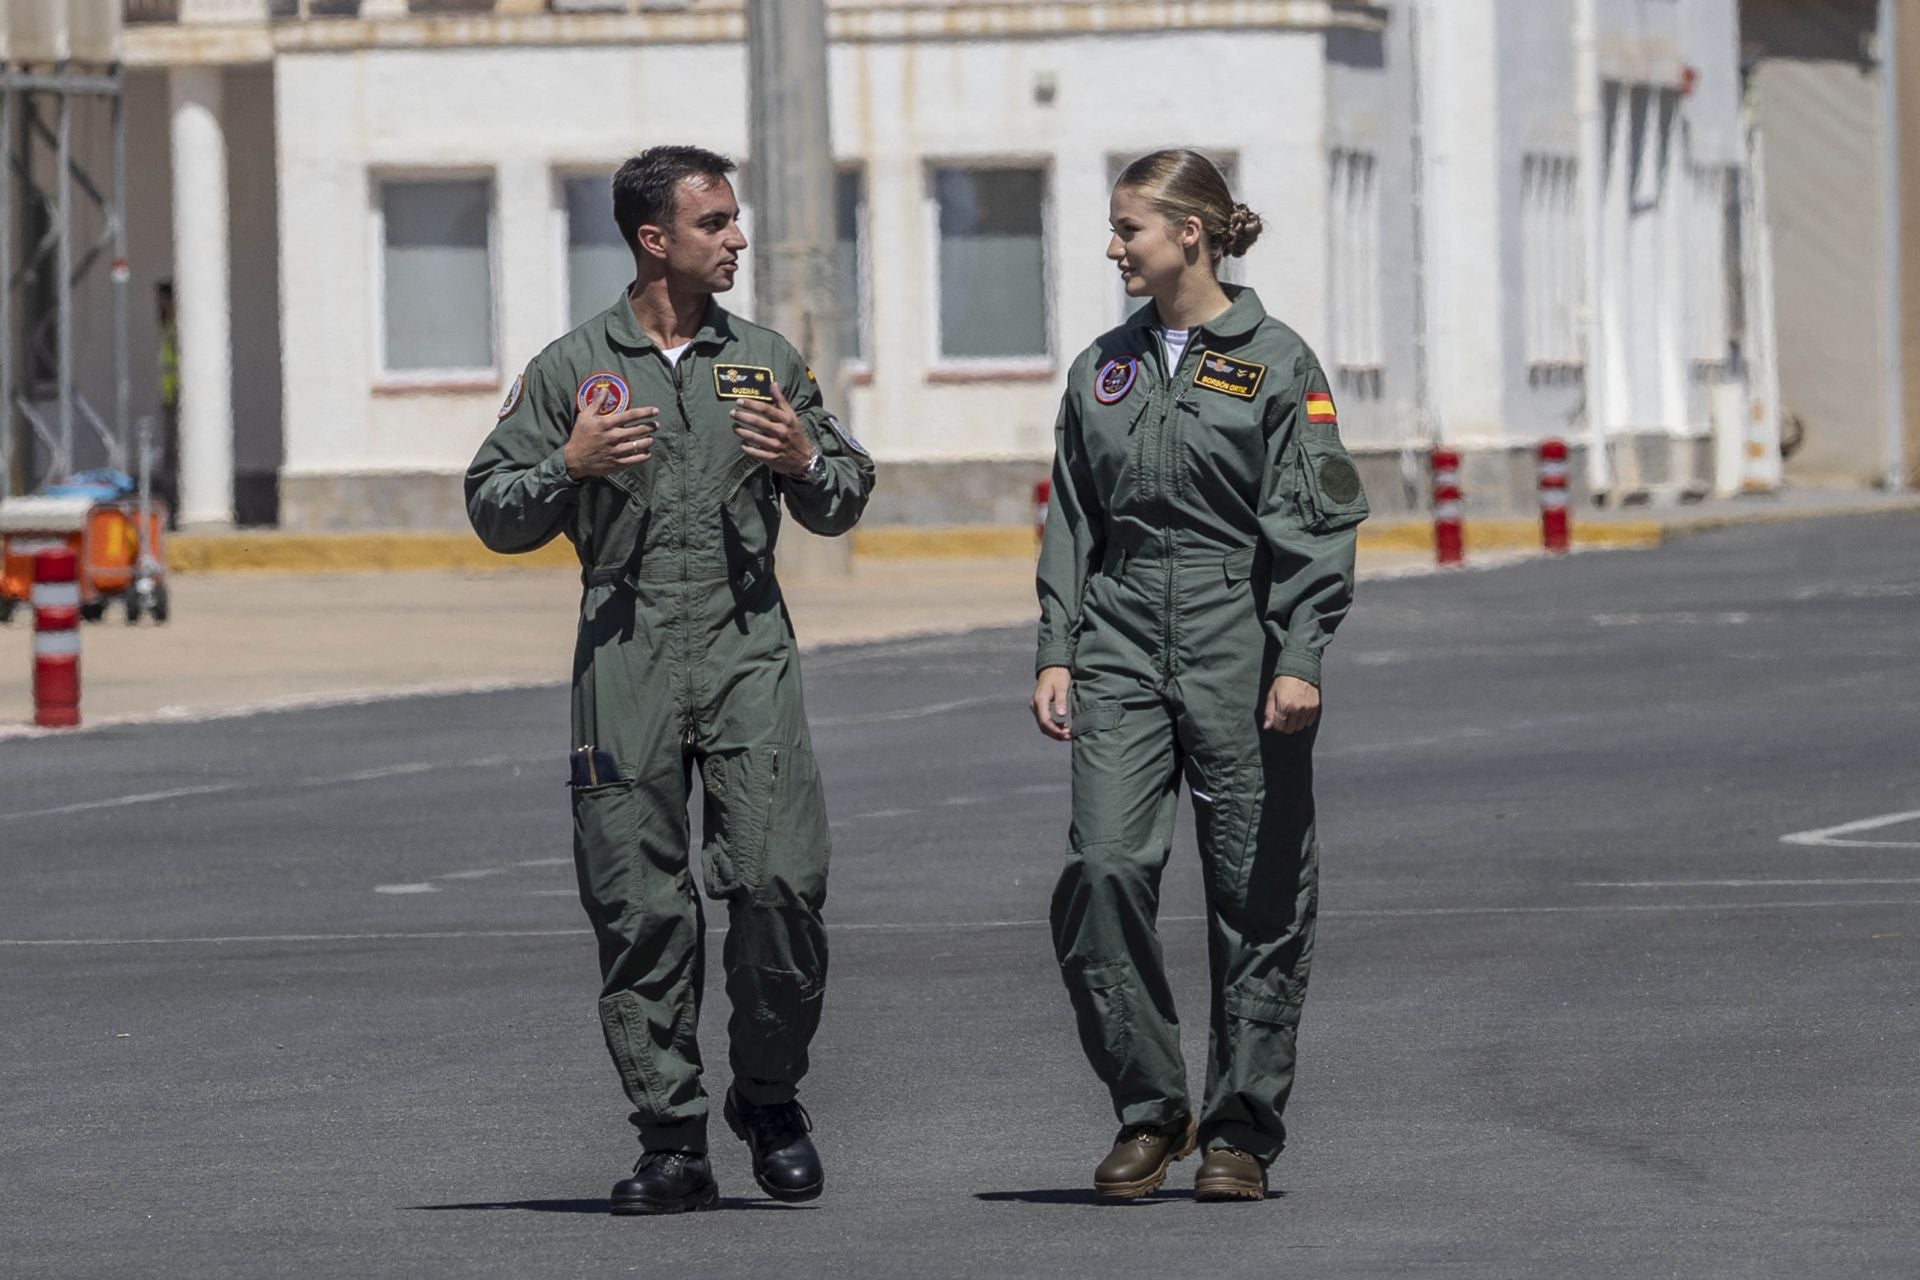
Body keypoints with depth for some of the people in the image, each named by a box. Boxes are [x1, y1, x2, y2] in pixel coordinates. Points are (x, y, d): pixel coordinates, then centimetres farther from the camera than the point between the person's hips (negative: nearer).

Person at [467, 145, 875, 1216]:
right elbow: (493, 514, 7)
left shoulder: (766, 362, 14)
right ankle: (673, 1144, 3)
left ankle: (770, 1097, 8)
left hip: (749, 645, 1)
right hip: (626, 652, -1)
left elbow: (846, 501, 19)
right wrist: (569, 466, -11)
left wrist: (805, 462, -3)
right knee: (641, 908, -2)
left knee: (783, 879, -12)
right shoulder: (572, 369, 7)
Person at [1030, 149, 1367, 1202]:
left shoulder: (1275, 364, -1)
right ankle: (1148, 1110, 0)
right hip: (1122, 649, 4)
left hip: (1240, 643, -4)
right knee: (1103, 868, -12)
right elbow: (1072, 522, 16)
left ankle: (1240, 1132, 10)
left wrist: (1299, 660, -13)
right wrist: (1055, 651, 7)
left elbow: (1314, 525, -5)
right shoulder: (1105, 368, 13)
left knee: (1257, 896, 1)